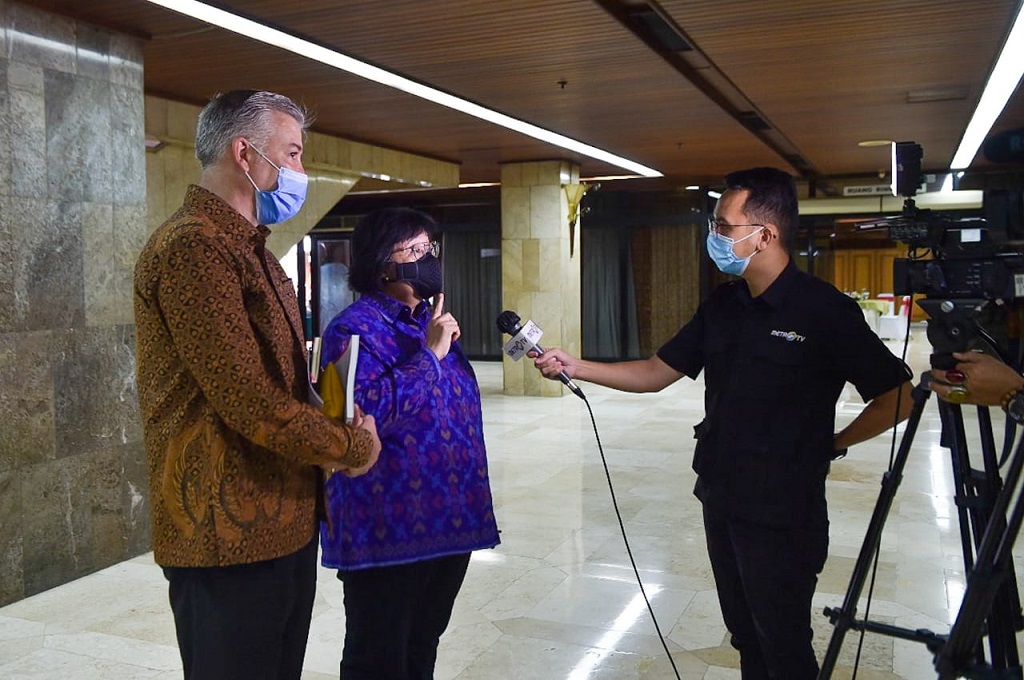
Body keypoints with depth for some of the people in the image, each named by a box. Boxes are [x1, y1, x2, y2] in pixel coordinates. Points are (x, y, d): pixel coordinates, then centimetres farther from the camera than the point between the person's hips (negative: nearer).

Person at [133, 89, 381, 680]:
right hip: (230, 534, -10)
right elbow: (245, 396, -23)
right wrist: (349, 447, -10)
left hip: (285, 520, 10)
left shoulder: (249, 248, 18)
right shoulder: (193, 248, -17)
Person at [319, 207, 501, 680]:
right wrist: (429, 354, -22)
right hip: (388, 530, -8)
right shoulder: (355, 329, -14)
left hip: (447, 519, 8)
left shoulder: (433, 321, 12)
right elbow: (365, 412, -28)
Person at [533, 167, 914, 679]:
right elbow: (655, 374, 8)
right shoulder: (722, 305, 4)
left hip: (783, 512, -6)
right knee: (745, 636, 21)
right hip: (720, 498, 7)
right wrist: (576, 368, -1)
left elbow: (897, 399, -12)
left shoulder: (825, 310, -16)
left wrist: (829, 445, -7)